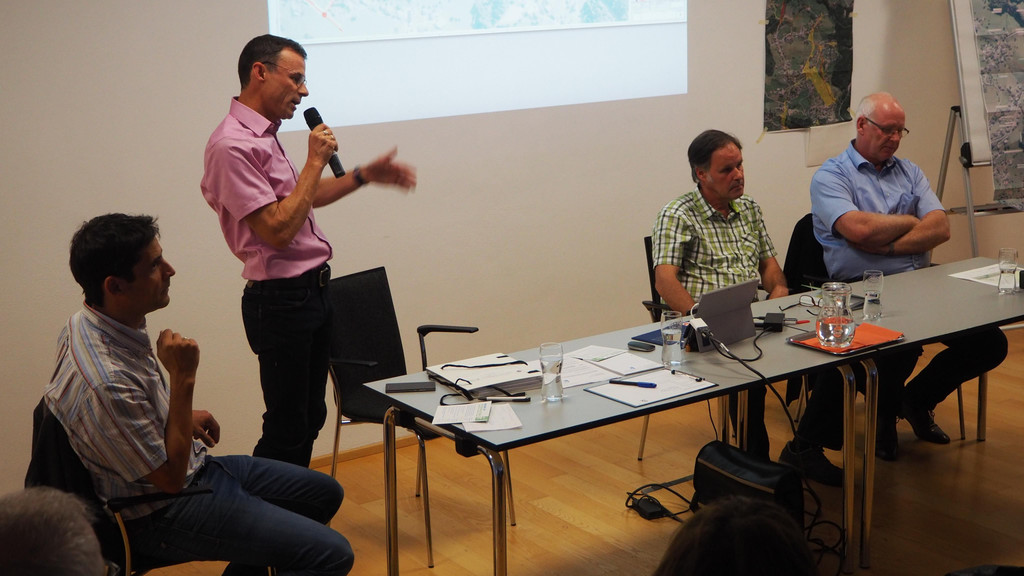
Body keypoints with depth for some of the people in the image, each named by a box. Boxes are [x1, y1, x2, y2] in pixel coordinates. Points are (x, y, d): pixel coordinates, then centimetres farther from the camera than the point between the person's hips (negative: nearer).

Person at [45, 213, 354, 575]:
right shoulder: (105, 381, -33)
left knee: (325, 493, 18)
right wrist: (183, 379, -27)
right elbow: (170, 477, -24)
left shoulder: (93, 324, -3)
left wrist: (184, 417, 10)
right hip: (163, 515, -10)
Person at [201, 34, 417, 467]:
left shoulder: (265, 136, 13)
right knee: (286, 428, -2)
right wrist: (315, 161, -17)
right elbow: (277, 229, -24)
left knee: (310, 417, 17)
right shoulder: (232, 145, -19)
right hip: (280, 300, -10)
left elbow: (305, 197, 28)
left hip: (310, 293, 10)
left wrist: (365, 176, 20)